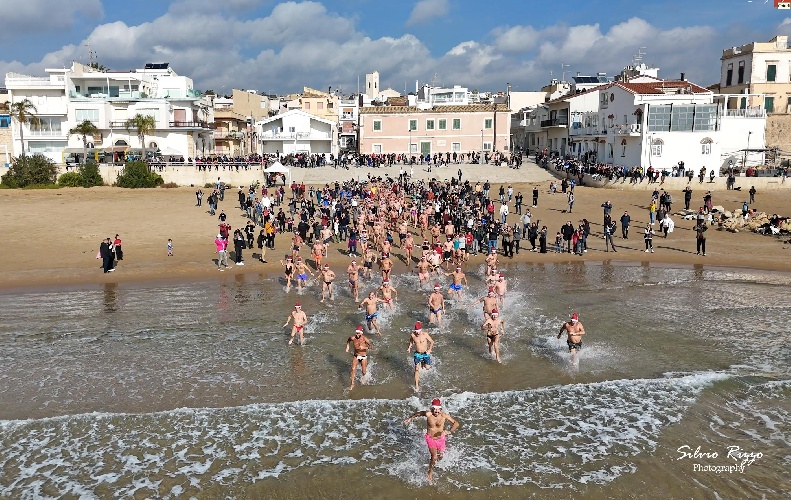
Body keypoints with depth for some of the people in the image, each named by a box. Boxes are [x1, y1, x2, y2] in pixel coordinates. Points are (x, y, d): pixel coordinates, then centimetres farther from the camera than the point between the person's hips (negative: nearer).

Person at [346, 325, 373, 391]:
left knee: (364, 372, 7)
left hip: (363, 357, -2)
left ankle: (364, 377, 46)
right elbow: (348, 341, 10)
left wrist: (364, 347, -36)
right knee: (353, 369, -15)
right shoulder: (353, 338, -15)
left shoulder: (364, 338, -23)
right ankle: (352, 384, -2)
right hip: (356, 356, 2)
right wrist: (347, 347, -1)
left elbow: (372, 346, -24)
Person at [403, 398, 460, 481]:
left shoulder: (444, 415, -23)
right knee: (434, 457, -11)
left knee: (440, 457, 20)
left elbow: (456, 423, -19)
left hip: (441, 438, 2)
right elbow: (417, 413, -6)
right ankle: (430, 472, 18)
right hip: (430, 438, -2)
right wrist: (409, 419, 2)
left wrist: (449, 431, -34)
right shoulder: (428, 414, -24)